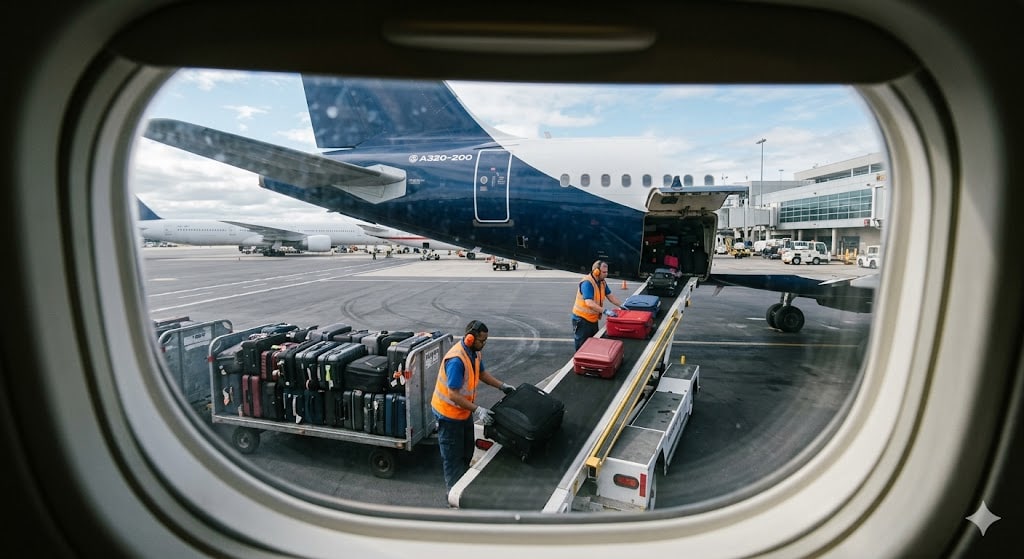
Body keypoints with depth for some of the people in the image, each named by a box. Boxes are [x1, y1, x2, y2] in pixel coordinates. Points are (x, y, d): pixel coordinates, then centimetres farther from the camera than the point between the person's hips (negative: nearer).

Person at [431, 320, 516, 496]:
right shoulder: (456, 359, -33)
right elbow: (453, 395, -32)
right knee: (453, 455, 8)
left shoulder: (476, 351, -5)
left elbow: (481, 373, 14)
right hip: (449, 413, -9)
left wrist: (502, 386, 8)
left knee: (467, 449, 24)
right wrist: (477, 410, -34)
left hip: (464, 410, 9)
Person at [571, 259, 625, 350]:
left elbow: (611, 296, 14)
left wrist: (621, 306, 4)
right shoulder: (587, 283, -24)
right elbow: (589, 303, -32)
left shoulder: (602, 282, 4)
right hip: (582, 319, -9)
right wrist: (605, 311, -34)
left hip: (594, 319, 9)